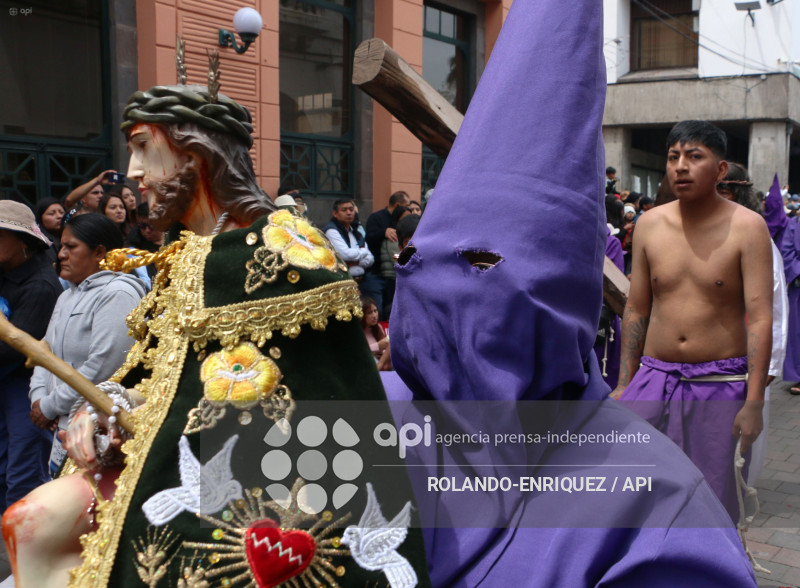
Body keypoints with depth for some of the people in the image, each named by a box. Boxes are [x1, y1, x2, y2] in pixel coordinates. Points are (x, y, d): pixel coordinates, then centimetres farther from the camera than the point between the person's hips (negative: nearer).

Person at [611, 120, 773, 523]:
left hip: (720, 384, -3)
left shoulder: (747, 227, -8)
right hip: (654, 378, 3)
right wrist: (624, 384, 9)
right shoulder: (650, 224, 3)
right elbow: (636, 309, 8)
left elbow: (760, 318, -11)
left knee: (713, 498, 5)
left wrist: (754, 401, -16)